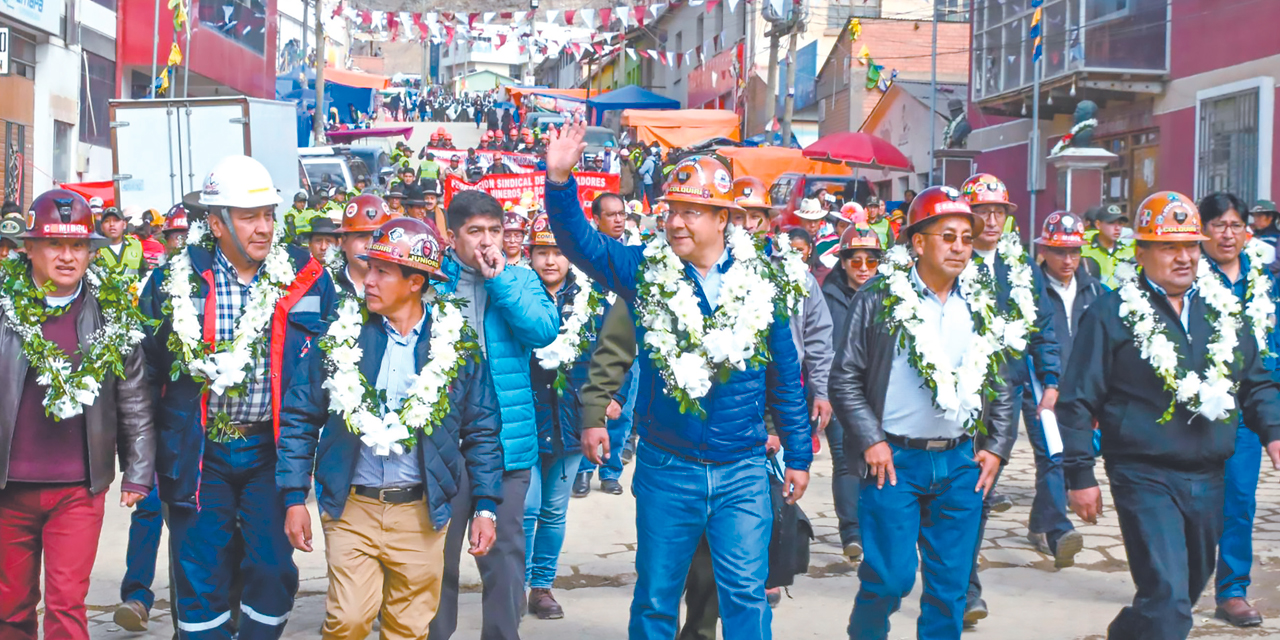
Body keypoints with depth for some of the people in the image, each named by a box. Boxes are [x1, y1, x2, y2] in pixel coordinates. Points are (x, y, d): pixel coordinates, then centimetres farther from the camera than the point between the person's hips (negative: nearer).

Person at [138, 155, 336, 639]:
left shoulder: (306, 278, 0)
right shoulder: (176, 282, -2)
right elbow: (144, 367, 6)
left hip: (272, 449, 1)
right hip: (199, 453, 0)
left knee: (273, 571, 2)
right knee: (200, 577, 4)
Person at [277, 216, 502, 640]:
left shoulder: (456, 342, 0)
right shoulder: (342, 333, 0)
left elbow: (482, 431, 5)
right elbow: (300, 418, 4)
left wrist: (485, 506, 0)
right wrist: (294, 498, 0)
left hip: (421, 511, 0)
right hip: (351, 508, 0)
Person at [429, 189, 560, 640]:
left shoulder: (520, 279, 6)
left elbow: (544, 331, -11)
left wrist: (498, 279, -12)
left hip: (508, 440, 1)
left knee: (505, 551, 9)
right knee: (439, 552, 9)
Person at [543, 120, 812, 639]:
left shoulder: (760, 280, 0)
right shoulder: (646, 272, 0)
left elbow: (785, 376, 5)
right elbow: (580, 242, -8)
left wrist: (798, 455, 7)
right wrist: (560, 181, -24)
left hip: (742, 471, -1)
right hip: (665, 467, 1)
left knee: (745, 593, 0)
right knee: (655, 596, 11)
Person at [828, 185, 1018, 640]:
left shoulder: (981, 307, 10)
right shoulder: (878, 299, -3)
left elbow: (1002, 385, 17)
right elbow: (845, 379, -2)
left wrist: (997, 447, 7)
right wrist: (870, 440, -8)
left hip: (962, 465, 4)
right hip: (894, 461, -4)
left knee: (951, 584, 6)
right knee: (890, 576, -5)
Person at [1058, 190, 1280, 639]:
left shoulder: (1225, 310, 9)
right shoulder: (1111, 315, -7)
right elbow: (1078, 401, -6)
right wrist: (1079, 475, -8)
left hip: (1209, 480, 6)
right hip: (1145, 478, -6)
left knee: (1188, 588, 20)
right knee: (1168, 602, -15)